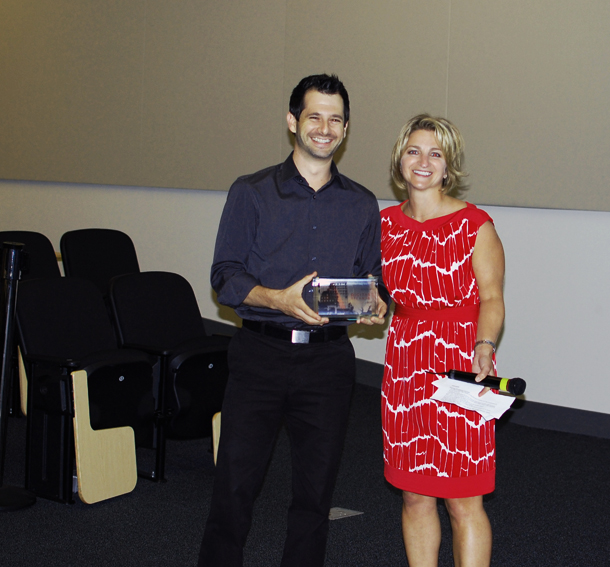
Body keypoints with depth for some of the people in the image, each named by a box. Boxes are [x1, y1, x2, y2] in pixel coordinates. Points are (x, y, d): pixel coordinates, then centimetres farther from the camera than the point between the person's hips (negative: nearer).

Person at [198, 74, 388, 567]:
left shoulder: (362, 205, 12)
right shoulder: (252, 193, 4)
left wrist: (375, 305, -8)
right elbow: (225, 276, -2)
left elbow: (373, 277, 16)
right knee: (235, 484, -4)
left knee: (315, 490, 8)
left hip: (329, 360, 2)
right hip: (260, 355, -2)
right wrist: (277, 299, -20)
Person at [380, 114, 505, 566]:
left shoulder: (474, 225, -4)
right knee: (415, 495, 10)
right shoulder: (386, 223, 9)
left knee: (463, 502, -3)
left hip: (460, 368, -4)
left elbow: (491, 298, -8)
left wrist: (484, 349, -24)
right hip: (405, 367, 5)